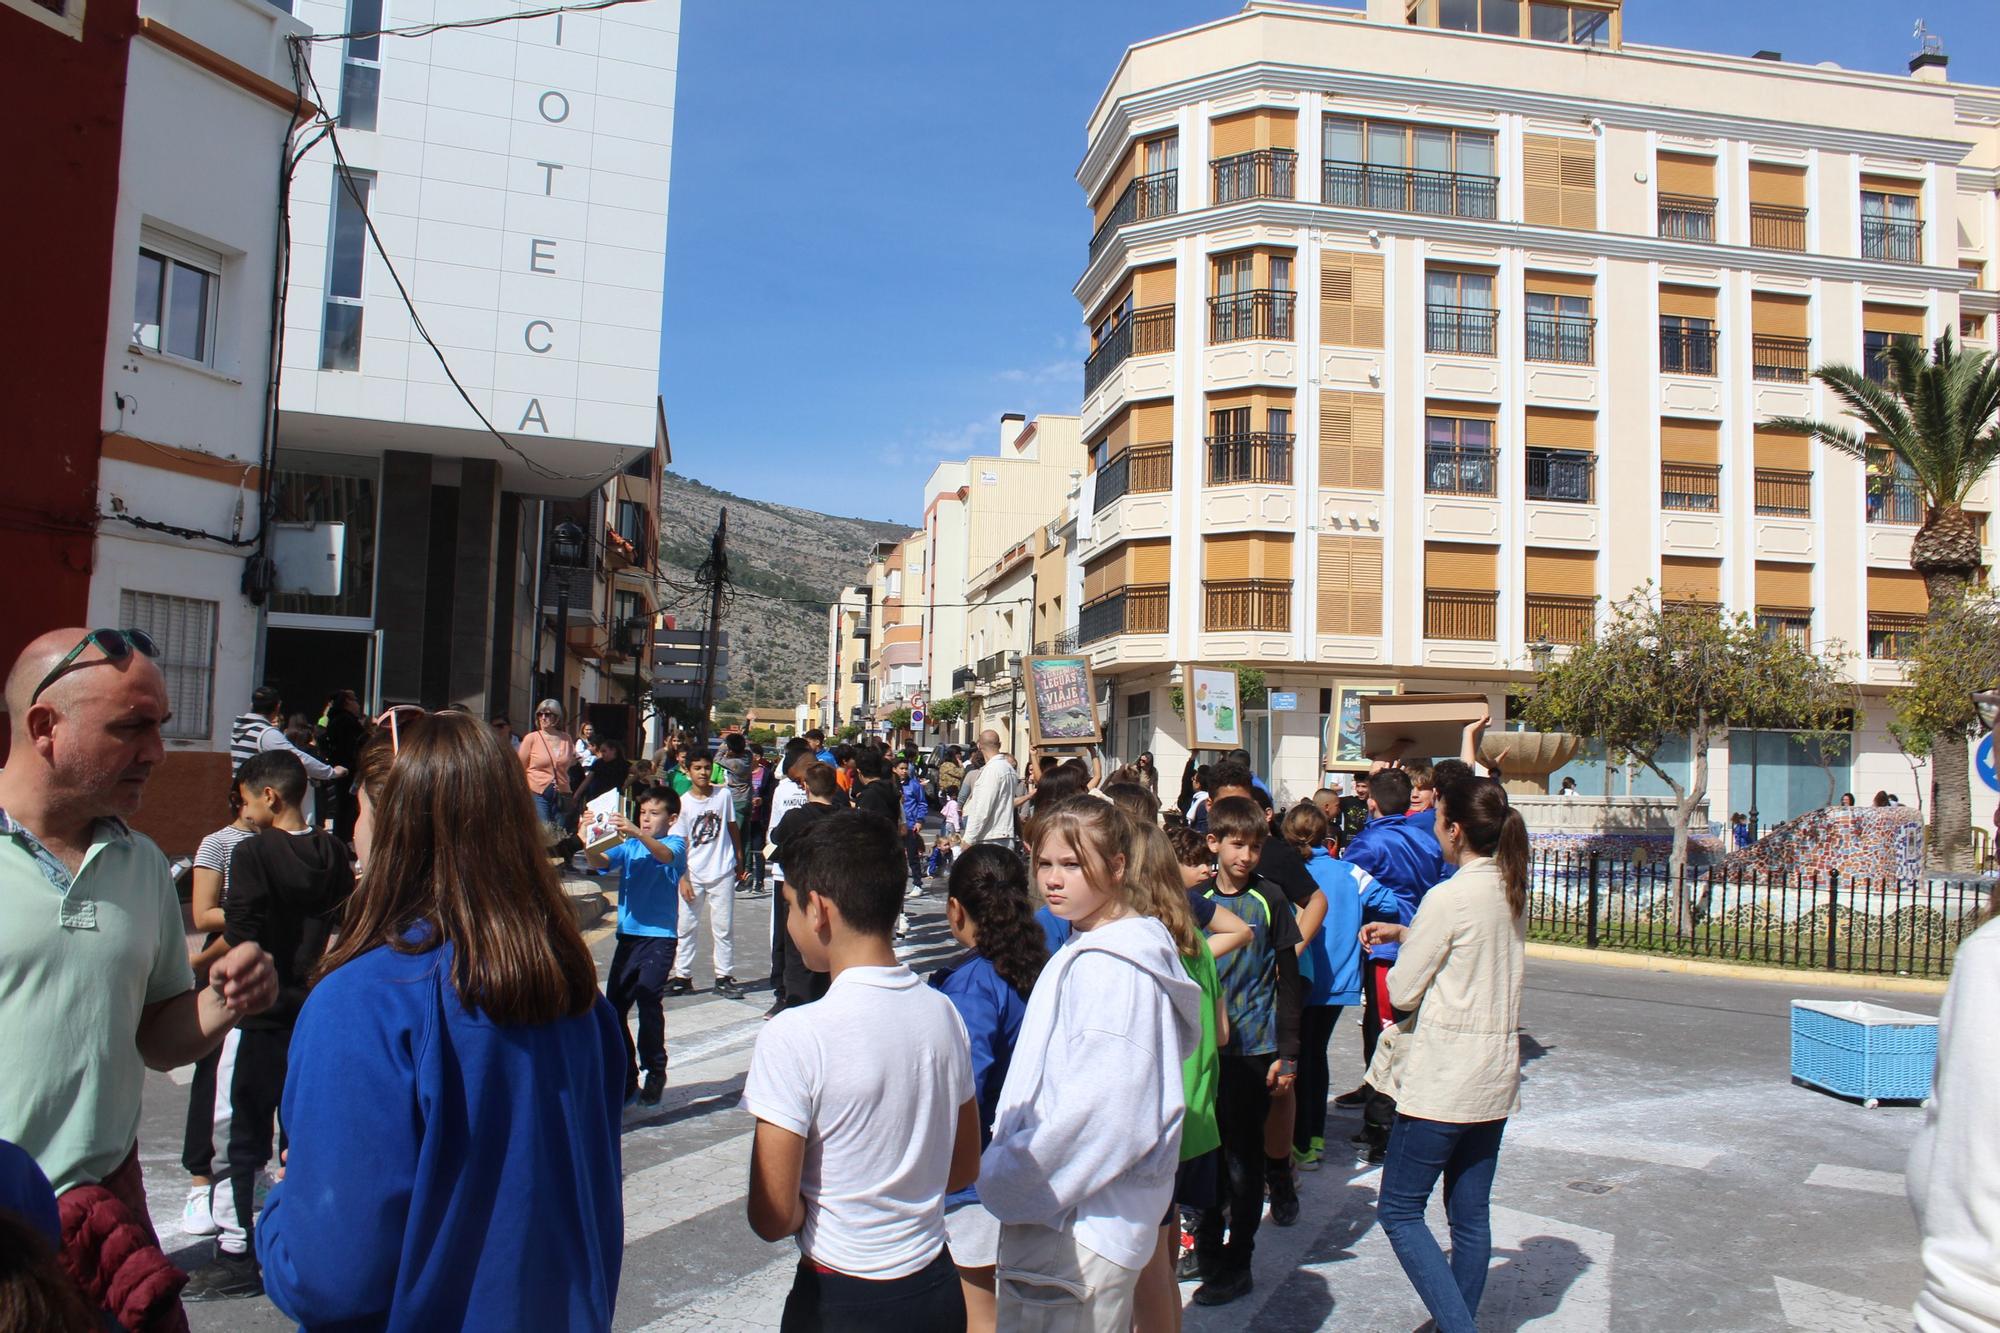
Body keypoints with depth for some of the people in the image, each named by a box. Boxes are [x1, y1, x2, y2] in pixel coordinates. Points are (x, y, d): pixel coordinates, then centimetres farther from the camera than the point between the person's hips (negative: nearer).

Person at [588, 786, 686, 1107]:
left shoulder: (675, 843, 1)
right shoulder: (629, 845, 15)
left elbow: (665, 855, -22)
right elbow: (600, 861, -1)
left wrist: (638, 834, -39)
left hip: (660, 936, -5)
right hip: (628, 934, 5)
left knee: (648, 1000, -14)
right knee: (614, 1006, 4)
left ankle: (655, 1072, 3)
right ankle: (626, 1082, 16)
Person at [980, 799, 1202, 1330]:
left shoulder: (1112, 968, -20)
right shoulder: (1087, 952, 12)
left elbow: (1104, 1111, -25)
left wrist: (1003, 1179, -16)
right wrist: (1006, 1170, 10)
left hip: (1081, 1222, -10)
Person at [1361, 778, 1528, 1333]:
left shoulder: (1448, 897, -20)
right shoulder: (1511, 889, 5)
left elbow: (1401, 991, -14)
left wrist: (1402, 949, 5)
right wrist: (1405, 933, 12)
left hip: (1442, 1078, -8)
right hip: (1495, 1074, 8)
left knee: (1399, 1211, 2)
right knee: (1470, 1215, 15)